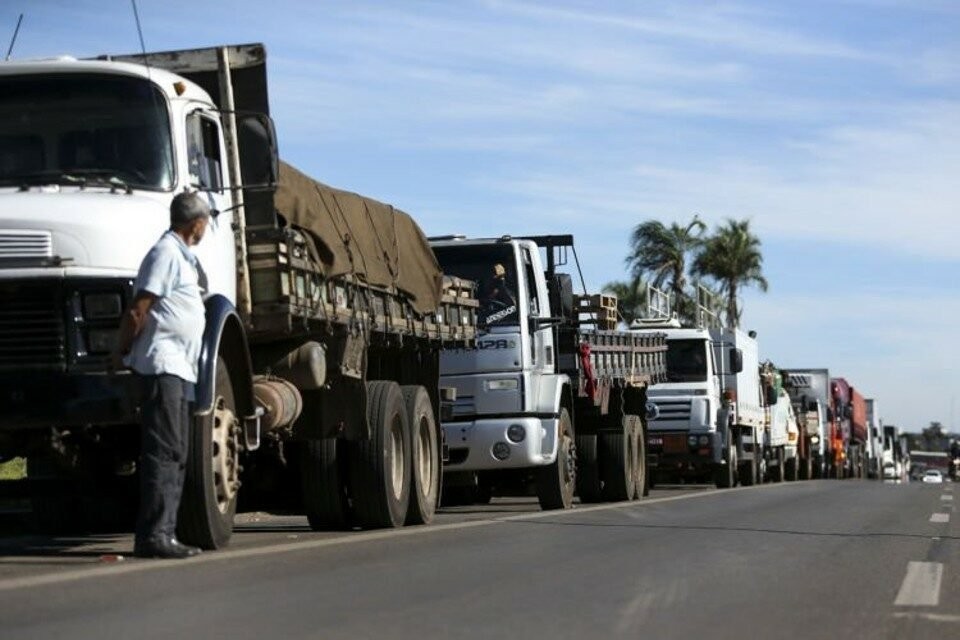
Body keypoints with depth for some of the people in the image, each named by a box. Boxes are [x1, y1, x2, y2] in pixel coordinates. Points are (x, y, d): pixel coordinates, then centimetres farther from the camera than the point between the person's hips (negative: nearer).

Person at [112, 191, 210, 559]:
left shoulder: (185, 257, 21)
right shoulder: (166, 253, -10)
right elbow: (138, 308, -14)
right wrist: (122, 354, -10)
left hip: (180, 367, 10)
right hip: (162, 363, -10)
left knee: (175, 455, 9)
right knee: (163, 450, -13)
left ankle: (164, 533, 12)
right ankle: (153, 536, -14)